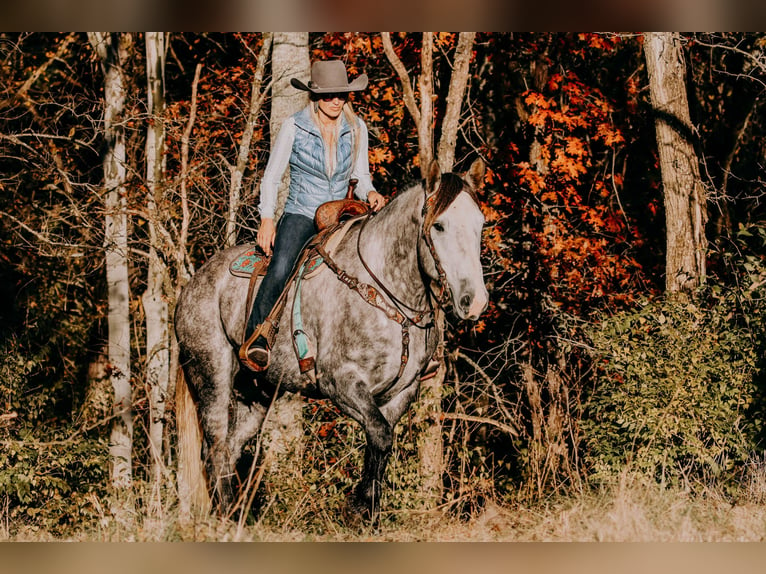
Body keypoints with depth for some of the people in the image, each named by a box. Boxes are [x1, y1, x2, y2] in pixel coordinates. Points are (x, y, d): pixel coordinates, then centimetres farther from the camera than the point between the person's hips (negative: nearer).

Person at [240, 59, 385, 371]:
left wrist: (370, 193, -10)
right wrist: (267, 219, -11)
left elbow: (360, 176, 13)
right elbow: (271, 177, 0)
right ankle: (254, 340, -26)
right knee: (280, 269, -31)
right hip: (300, 215, -3)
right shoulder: (294, 126, -4)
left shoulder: (356, 128, 5)